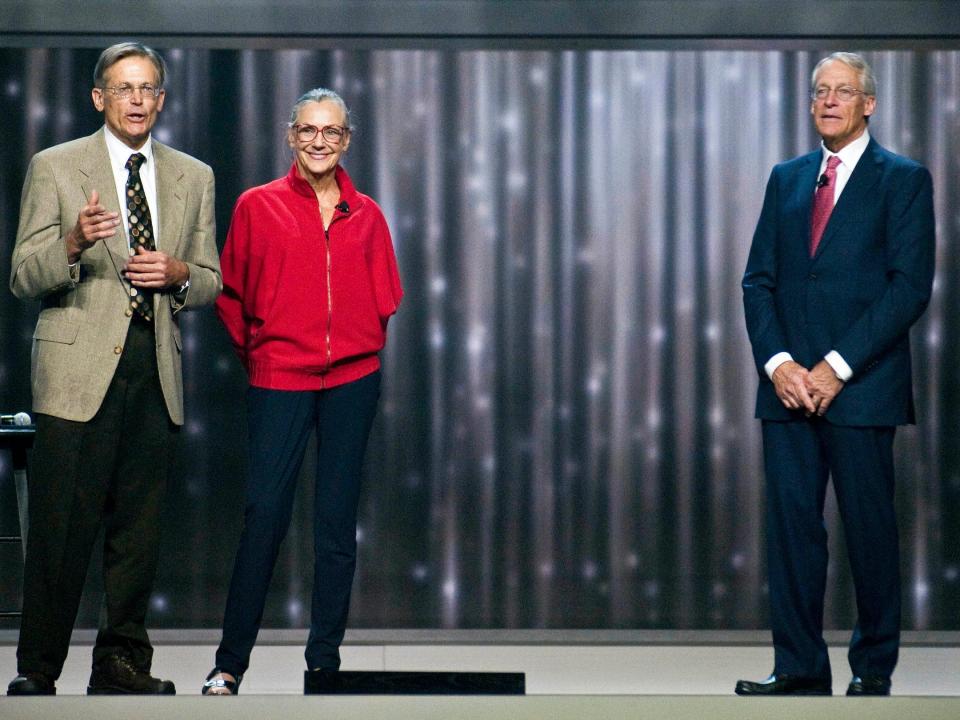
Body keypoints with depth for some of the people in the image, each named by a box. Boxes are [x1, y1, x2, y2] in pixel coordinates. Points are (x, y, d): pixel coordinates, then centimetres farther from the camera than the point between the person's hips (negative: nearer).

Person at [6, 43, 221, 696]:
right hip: (79, 371, -4)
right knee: (61, 527, -6)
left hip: (156, 372, 4)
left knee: (139, 530, 6)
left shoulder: (194, 178, 15)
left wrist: (179, 274, -5)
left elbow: (210, 284, 18)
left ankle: (123, 664, 15)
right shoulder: (54, 168, 4)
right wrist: (73, 244, -21)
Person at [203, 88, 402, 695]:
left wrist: (359, 346, 11)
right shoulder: (258, 206, 3)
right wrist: (255, 349, 10)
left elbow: (384, 298, 18)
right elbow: (231, 291, 10)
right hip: (279, 377, -2)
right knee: (265, 515, -8)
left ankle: (325, 661, 11)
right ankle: (232, 662, 0)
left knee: (338, 520, 5)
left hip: (353, 377, 2)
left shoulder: (366, 216, 9)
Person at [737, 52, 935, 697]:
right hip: (788, 383, 4)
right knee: (792, 524, 1)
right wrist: (777, 363, -5)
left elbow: (911, 286, -8)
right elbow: (758, 280, 12)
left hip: (861, 384, -4)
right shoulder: (786, 179, 16)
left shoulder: (904, 180, 1)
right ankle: (800, 669, 5)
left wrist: (837, 366, -13)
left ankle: (874, 669, 11)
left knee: (870, 529, 1)